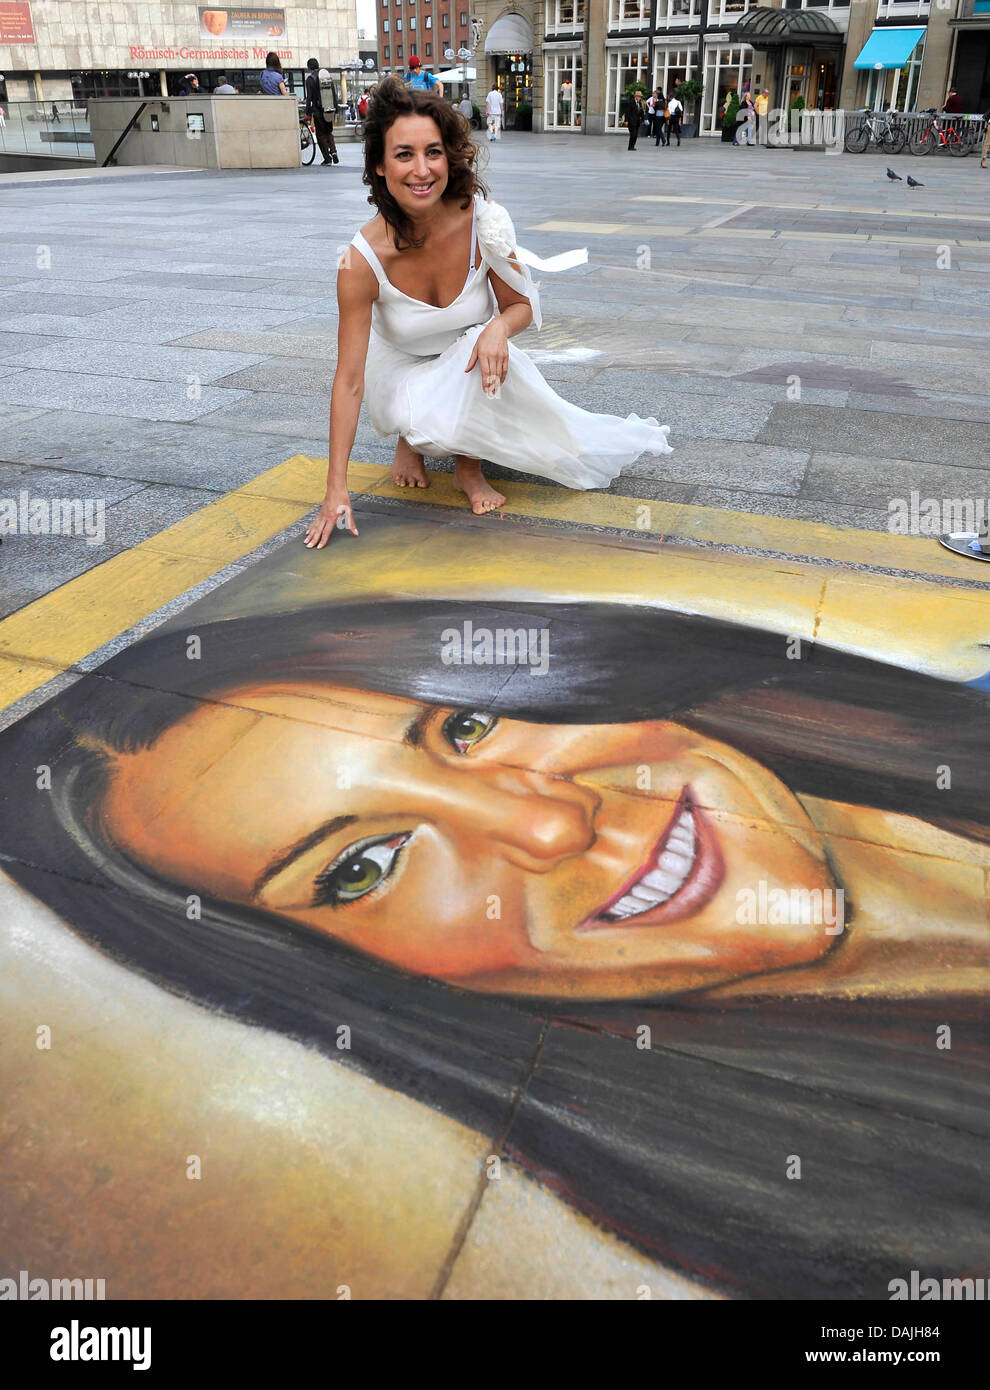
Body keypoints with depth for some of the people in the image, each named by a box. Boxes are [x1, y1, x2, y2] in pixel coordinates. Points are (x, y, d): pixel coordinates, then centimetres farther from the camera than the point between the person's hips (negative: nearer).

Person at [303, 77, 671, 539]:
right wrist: (336, 490, -29)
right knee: (430, 424, -34)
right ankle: (410, 439, 8)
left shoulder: (483, 221, -23)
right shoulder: (363, 260, -28)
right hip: (401, 373, -1)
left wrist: (500, 327, -35)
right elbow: (349, 380, -26)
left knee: (483, 343, -33)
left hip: (467, 361, 2)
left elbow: (522, 305, -7)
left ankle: (470, 468, -7)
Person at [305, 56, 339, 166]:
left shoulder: (310, 79, -7)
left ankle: (327, 158, -1)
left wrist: (308, 111, -4)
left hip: (318, 110, -4)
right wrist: (335, 107, 15)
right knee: (329, 132, 17)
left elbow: (309, 97, -9)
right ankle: (333, 151, -4)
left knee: (321, 134, 3)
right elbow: (334, 93, 10)